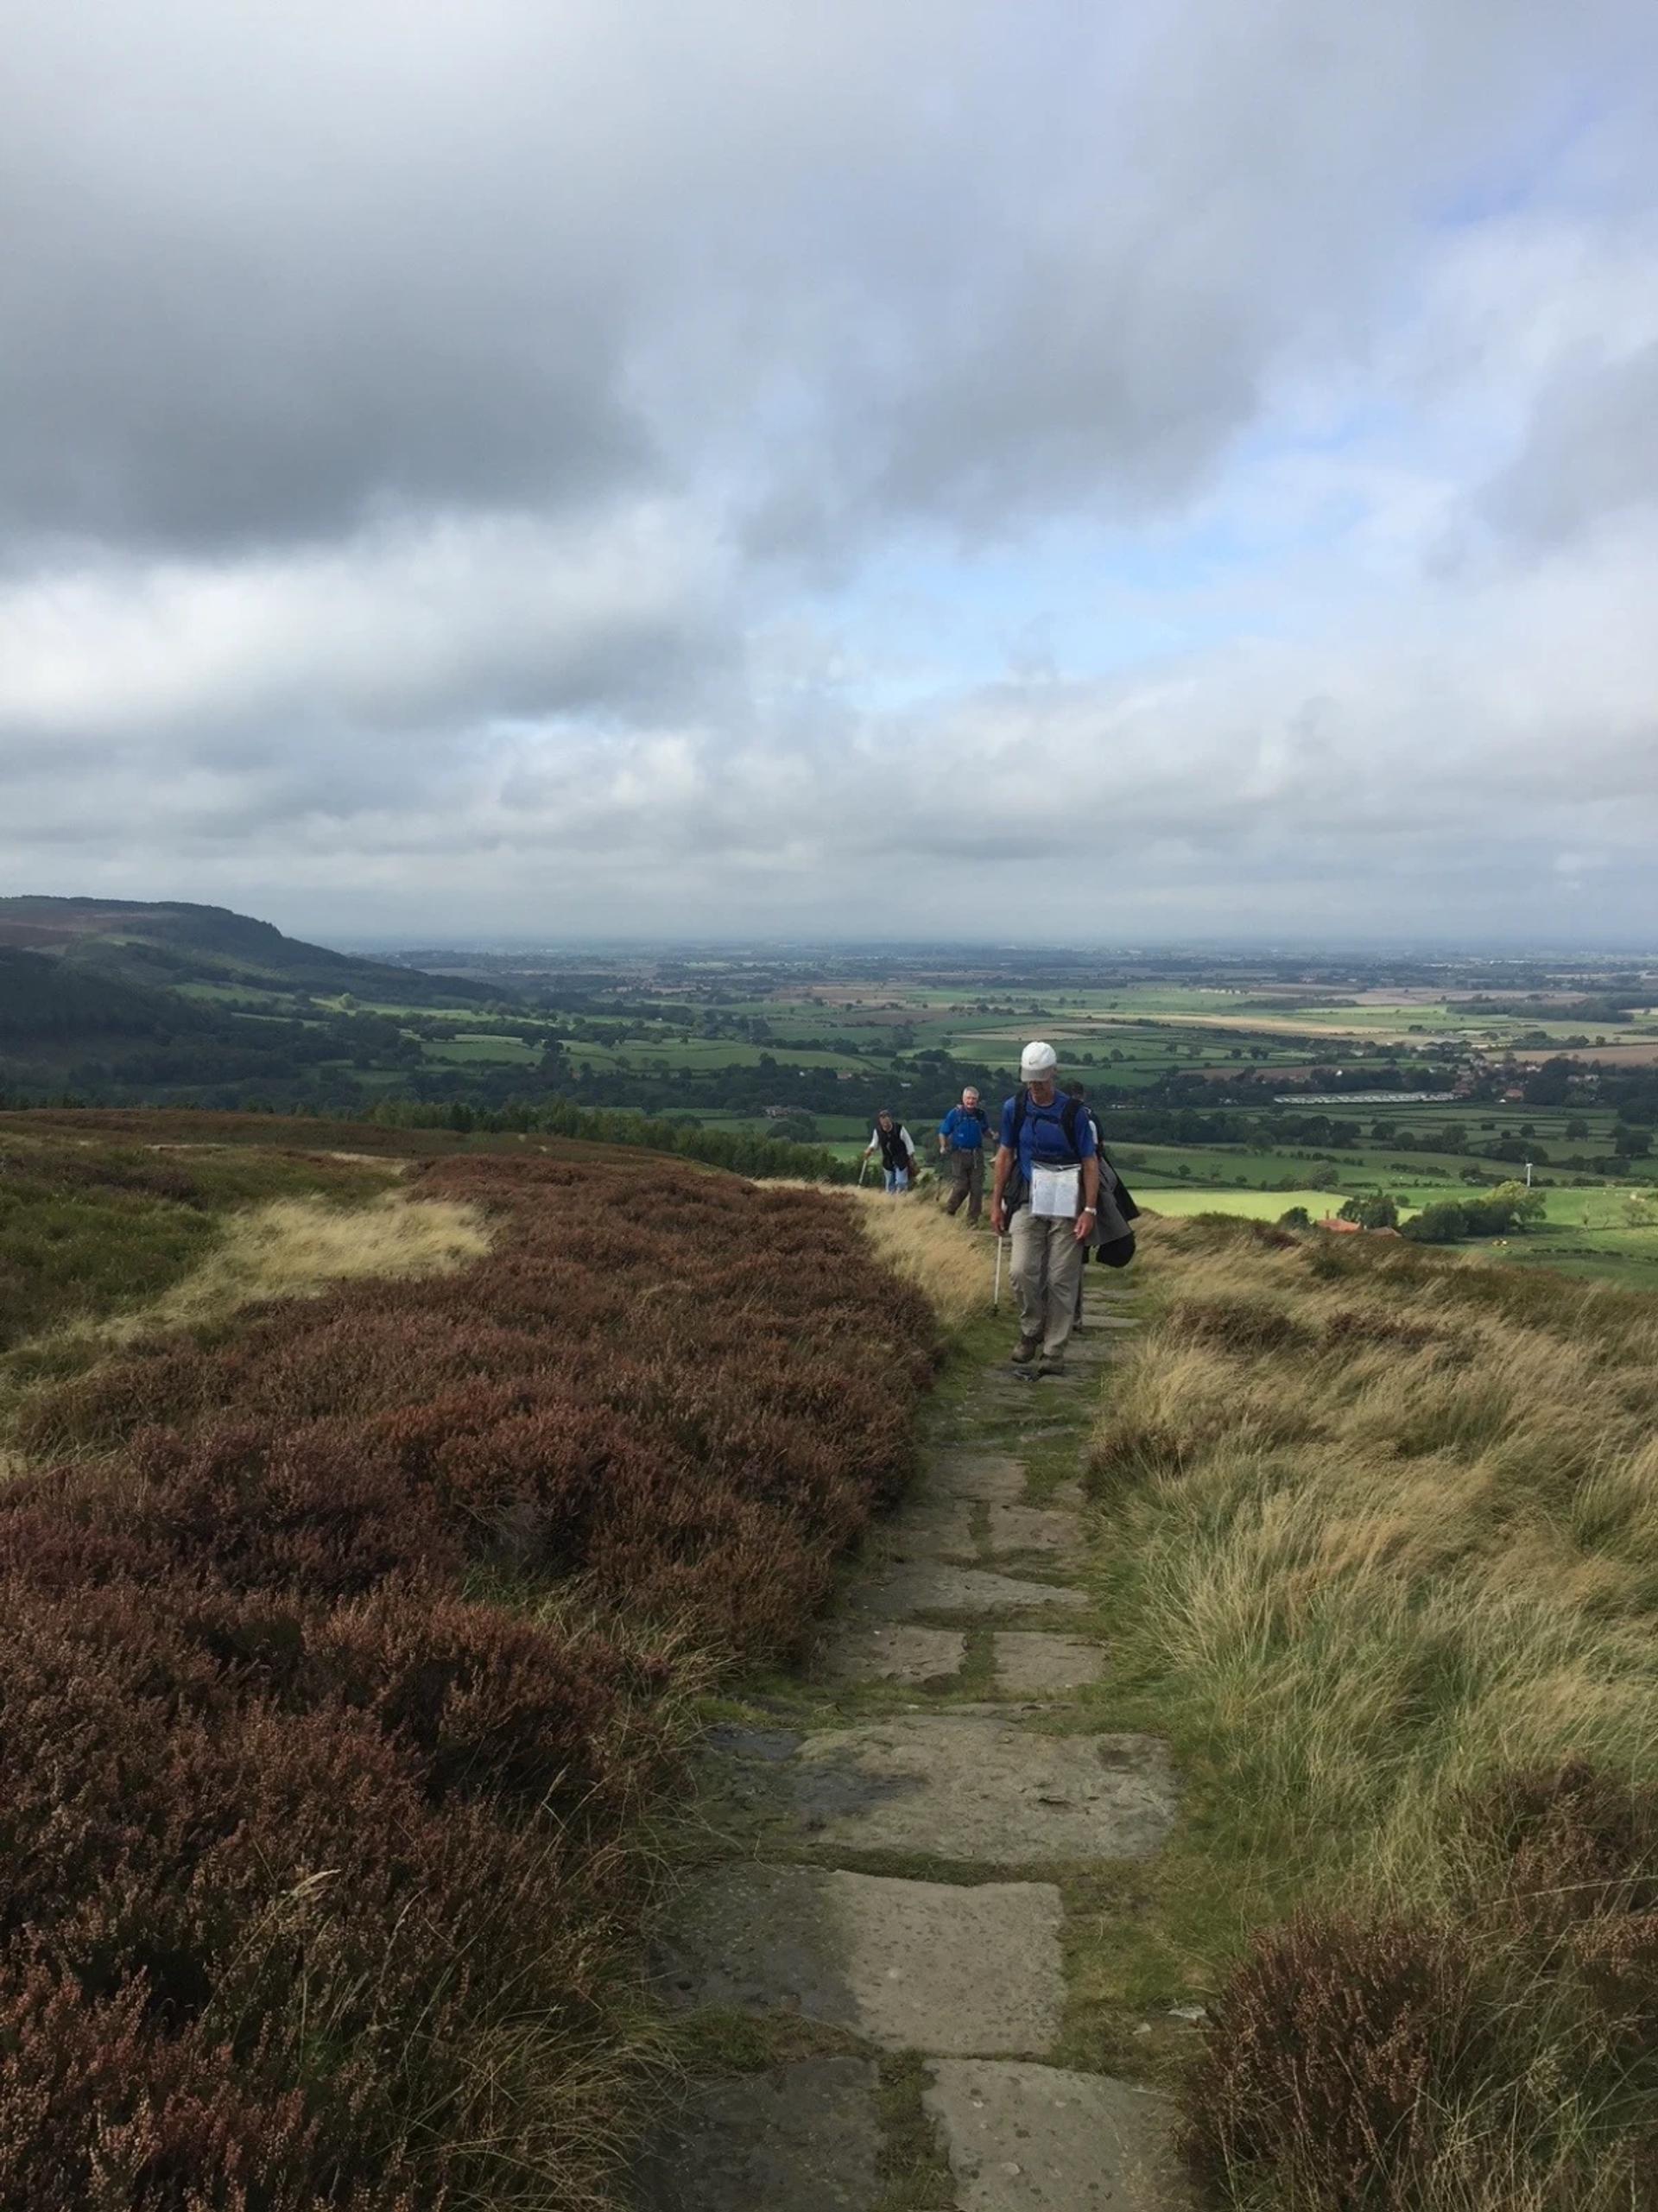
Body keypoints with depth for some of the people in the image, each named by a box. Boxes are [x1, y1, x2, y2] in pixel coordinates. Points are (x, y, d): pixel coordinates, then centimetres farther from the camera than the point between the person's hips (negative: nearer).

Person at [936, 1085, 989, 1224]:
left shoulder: (980, 1114, 4)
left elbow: (986, 1130, 20)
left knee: (977, 1189, 1)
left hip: (976, 1155, 3)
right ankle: (948, 1212, 19)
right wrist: (943, 1147, -14)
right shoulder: (955, 1113, -5)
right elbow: (943, 1132, 1)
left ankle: (973, 1221, 11)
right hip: (959, 1155, -3)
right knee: (961, 1187, -6)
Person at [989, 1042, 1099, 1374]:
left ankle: (1054, 1352, 9)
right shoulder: (1014, 1107, 3)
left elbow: (1090, 1163, -2)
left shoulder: (1073, 1112, -5)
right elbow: (1005, 1155, 12)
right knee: (1023, 1272, -11)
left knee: (1062, 1279, -1)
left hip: (1067, 1206, -2)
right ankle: (1030, 1332, 14)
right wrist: (996, 1203, 11)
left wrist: (1089, 1211, -9)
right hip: (1028, 1202, 2)